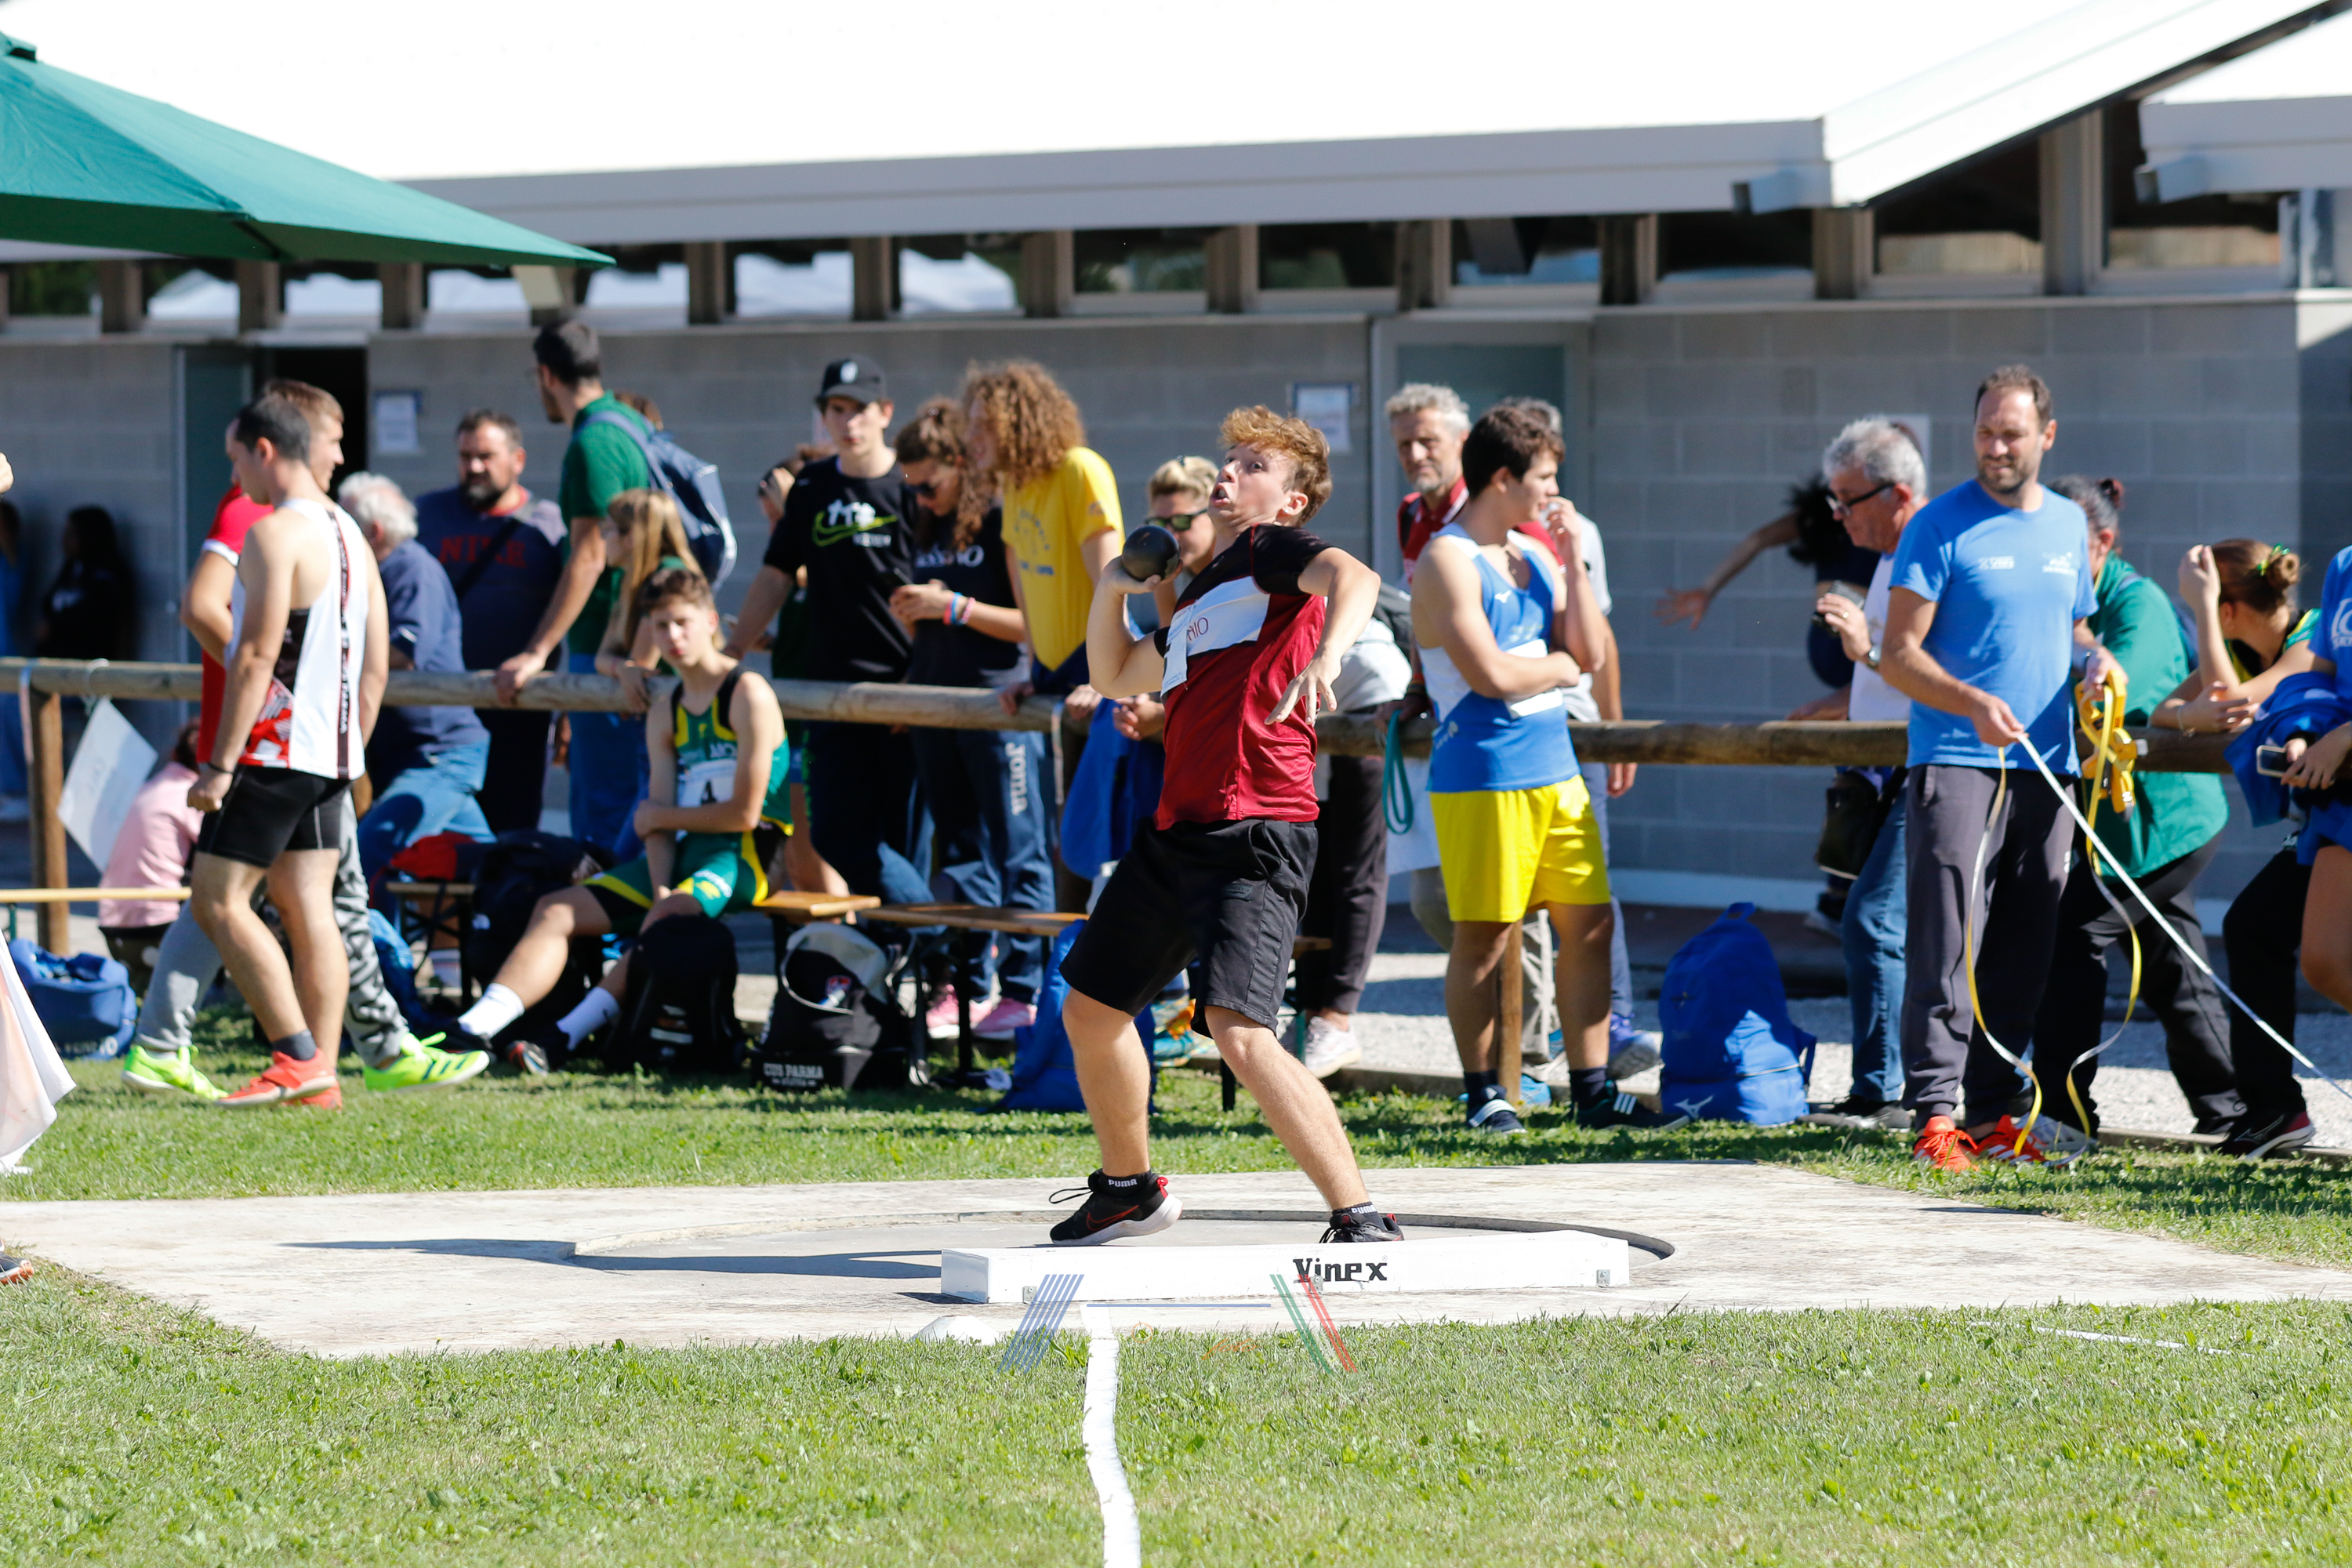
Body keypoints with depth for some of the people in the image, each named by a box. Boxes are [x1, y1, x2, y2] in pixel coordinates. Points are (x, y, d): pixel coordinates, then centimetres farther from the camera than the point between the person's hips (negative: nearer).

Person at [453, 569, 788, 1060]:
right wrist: (659, 889, -14)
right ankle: (479, 1024, -20)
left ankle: (571, 1032, -37)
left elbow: (744, 813, -12)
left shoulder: (748, 695, -8)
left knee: (670, 914, -36)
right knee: (556, 910, -6)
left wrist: (660, 817, 2)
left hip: (745, 853, -7)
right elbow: (658, 825, 5)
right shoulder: (665, 715, 14)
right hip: (685, 853, 7)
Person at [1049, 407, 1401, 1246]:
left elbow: (1355, 577, -24)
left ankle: (1361, 1219, -26)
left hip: (1257, 835, -10)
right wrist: (1110, 593, 18)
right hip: (1175, 832, 10)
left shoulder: (1273, 550, -2)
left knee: (1239, 1032, -26)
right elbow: (1114, 676, 36)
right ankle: (1128, 1187, 42)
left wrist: (1326, 653, -45)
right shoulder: (1199, 595, 23)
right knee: (1090, 1011, 21)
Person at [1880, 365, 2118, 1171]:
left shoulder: (2068, 524, 14)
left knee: (2021, 953, 7)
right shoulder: (1941, 527, -4)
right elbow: (1898, 655, -7)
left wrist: (2096, 658, 3)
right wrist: (1973, 703, -23)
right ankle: (1935, 1114, -11)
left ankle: (1992, 1112, 14)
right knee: (1946, 948, -10)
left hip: (2043, 769, 6)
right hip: (1956, 764, -6)